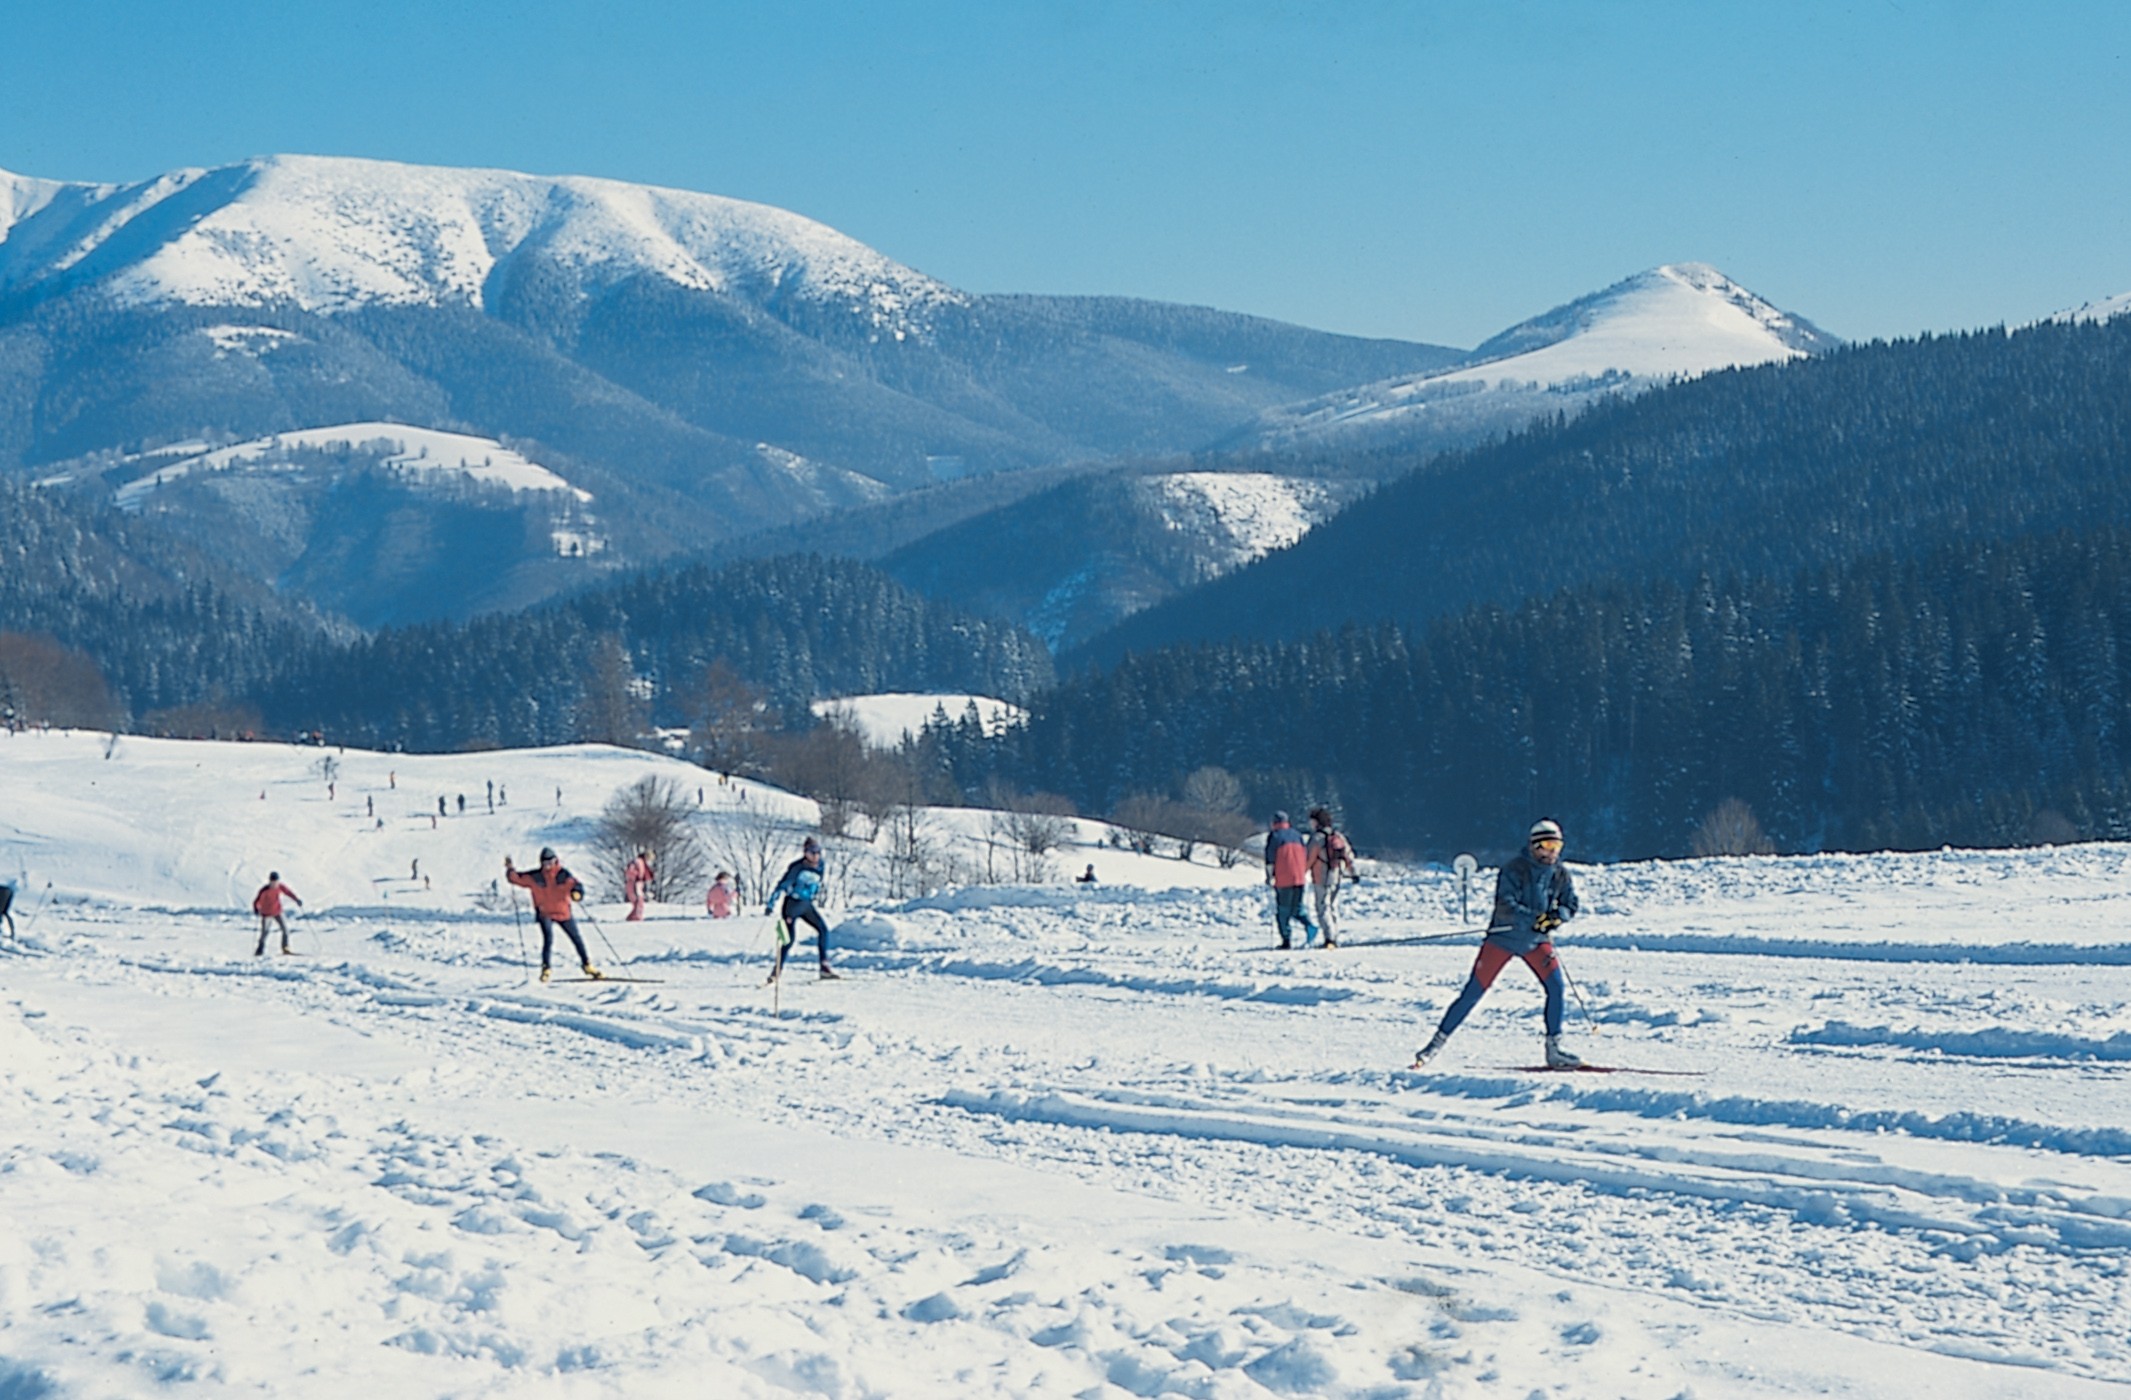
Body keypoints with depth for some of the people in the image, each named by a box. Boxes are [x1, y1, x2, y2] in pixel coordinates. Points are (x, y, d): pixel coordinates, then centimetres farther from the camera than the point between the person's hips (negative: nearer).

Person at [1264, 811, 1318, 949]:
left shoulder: (1274, 836, -2)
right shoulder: (1297, 834, 12)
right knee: (1297, 907, 17)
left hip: (1283, 880, -4)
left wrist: (1269, 876, 0)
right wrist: (1305, 874, 22)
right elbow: (1306, 854, 15)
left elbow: (1270, 858, -6)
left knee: (1283, 910, 4)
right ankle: (1308, 925, -9)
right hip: (1299, 878, 4)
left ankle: (1287, 940, 0)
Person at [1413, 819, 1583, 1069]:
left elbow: (1570, 906, 3)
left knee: (1557, 986, -13)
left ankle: (1554, 1049, -1)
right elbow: (1505, 906, -24)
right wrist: (1535, 919, -34)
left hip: (1536, 941, 4)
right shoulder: (1515, 868, -15)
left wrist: (1558, 915, -20)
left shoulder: (1560, 874, 0)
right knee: (1474, 991, -4)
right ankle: (1438, 1041, 5)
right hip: (1504, 937, -4)